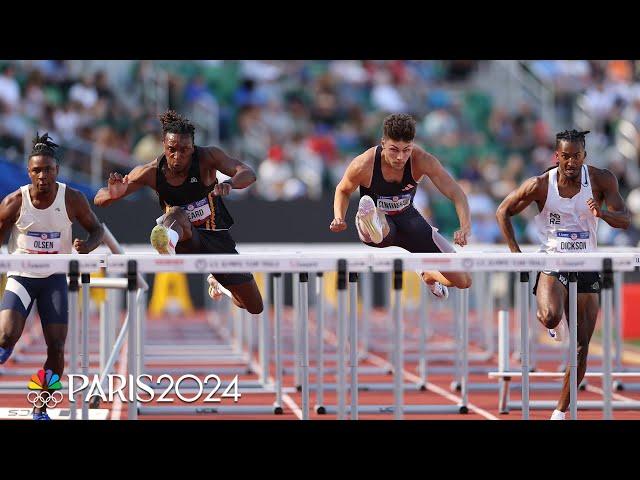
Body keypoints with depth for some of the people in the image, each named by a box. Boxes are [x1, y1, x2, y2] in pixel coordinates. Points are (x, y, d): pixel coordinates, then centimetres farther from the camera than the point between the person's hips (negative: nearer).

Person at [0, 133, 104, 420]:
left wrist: (88, 246, -19)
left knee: (56, 346, -5)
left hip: (54, 278, 1)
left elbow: (96, 229, 3)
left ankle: (41, 410, 10)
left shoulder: (73, 199, -9)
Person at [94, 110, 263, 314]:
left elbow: (248, 174, -31)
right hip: (187, 238, -2)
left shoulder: (207, 157, -17)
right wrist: (113, 194, -39)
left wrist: (229, 183, -54)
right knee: (176, 213, -39)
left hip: (217, 238, 2)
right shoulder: (151, 172, -14)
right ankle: (169, 242, -77)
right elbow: (99, 199, -13)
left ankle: (216, 281, 45)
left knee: (255, 307, 11)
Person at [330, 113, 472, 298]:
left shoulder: (422, 160, -25)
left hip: (407, 217, 3)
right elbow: (343, 191, -4)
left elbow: (456, 194, -27)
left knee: (463, 281, 3)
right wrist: (339, 218, -23)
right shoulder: (363, 165, -26)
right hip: (379, 221, -3)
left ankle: (428, 275, 34)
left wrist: (465, 228, -45)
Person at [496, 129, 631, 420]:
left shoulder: (601, 180, -7)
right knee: (551, 317, -33)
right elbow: (504, 211, 3)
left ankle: (561, 411, 16)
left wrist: (603, 213, -33)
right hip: (551, 264, -2)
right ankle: (547, 319, 6)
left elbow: (625, 220, -11)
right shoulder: (540, 185, -9)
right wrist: (515, 251, -6)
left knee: (581, 348, 3)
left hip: (586, 268, 2)